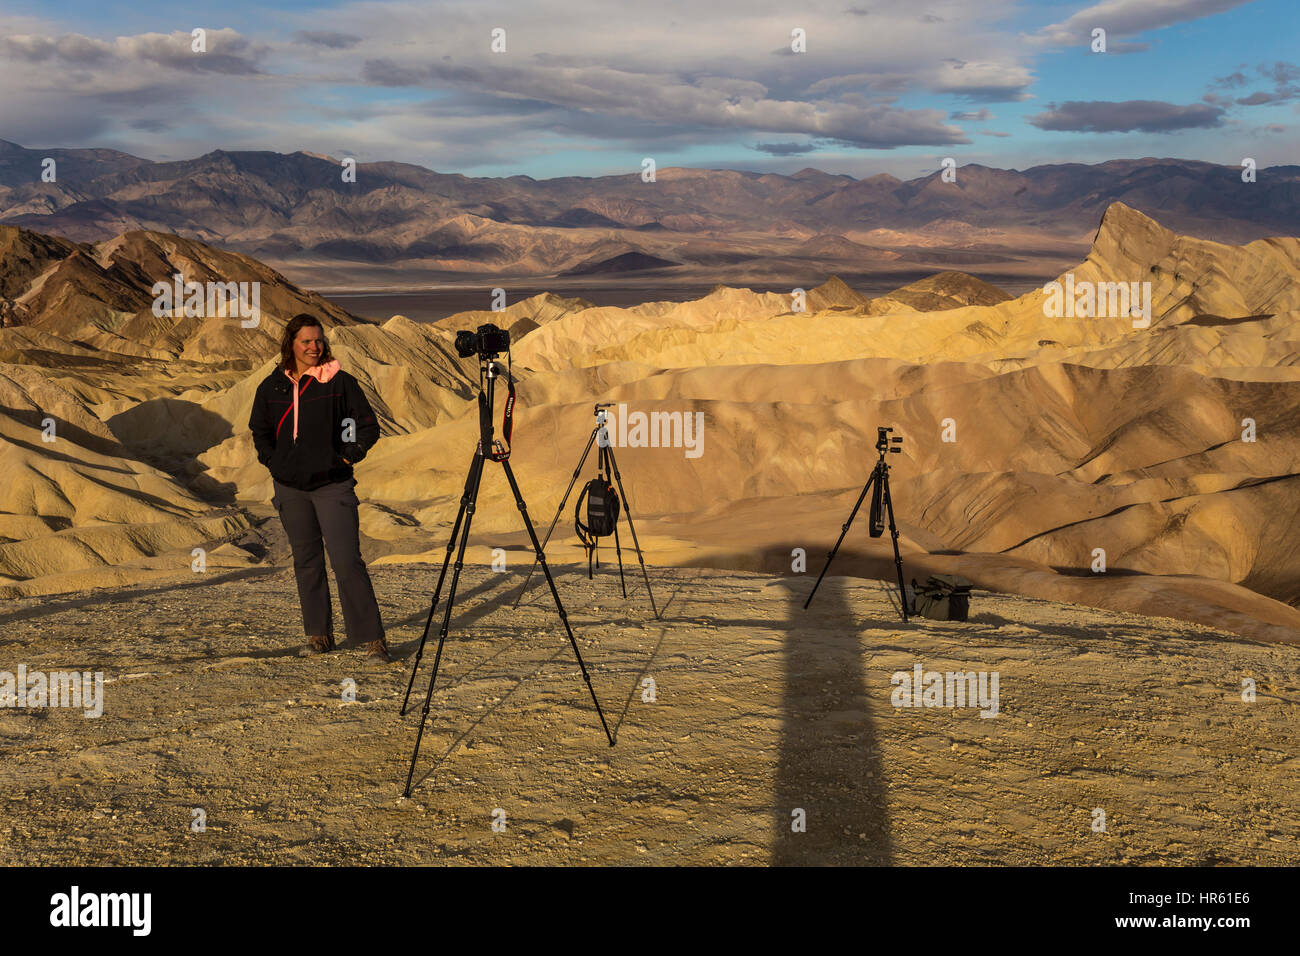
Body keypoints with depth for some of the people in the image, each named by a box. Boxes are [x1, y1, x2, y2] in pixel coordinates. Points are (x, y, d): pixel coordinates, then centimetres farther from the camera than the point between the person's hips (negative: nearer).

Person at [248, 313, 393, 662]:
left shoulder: (340, 382, -3)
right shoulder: (271, 387, 6)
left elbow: (368, 427, 2)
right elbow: (260, 432, 19)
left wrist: (347, 457, -6)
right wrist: (273, 462, 5)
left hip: (333, 485, -4)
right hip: (290, 488, 4)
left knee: (347, 560, -10)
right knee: (306, 561, 10)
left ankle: (373, 639, -6)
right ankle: (318, 634, 21)